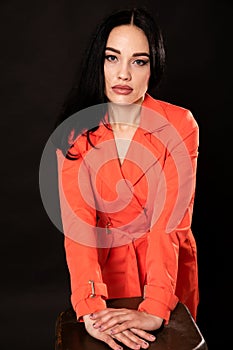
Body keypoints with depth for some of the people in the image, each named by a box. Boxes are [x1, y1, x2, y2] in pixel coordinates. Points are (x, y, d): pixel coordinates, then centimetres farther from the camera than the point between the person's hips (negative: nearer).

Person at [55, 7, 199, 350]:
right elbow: (77, 220, -22)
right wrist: (90, 308, -34)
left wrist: (155, 309, -34)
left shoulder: (180, 125, -18)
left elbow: (171, 219, -24)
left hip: (168, 266, 0)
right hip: (104, 263, 1)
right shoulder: (76, 130, -14)